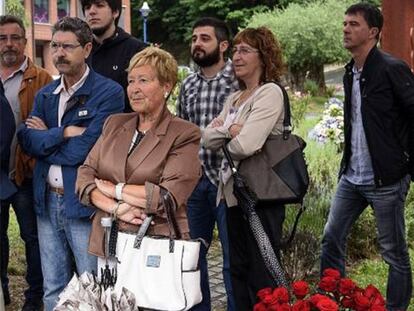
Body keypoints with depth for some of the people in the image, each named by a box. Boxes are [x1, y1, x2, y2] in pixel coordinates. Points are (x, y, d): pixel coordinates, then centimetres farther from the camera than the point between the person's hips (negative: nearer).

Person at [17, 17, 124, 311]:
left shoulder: (109, 93, -10)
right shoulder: (44, 95, 12)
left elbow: (82, 151, -17)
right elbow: (27, 140, -1)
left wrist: (45, 138, -4)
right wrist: (64, 132, -14)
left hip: (84, 204, -6)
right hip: (47, 201, 6)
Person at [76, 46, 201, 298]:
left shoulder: (185, 134, -6)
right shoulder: (114, 124, 10)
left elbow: (168, 197, -16)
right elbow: (85, 175, 3)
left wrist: (113, 189, -8)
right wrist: (116, 208, -15)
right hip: (109, 244, 4)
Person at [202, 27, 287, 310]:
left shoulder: (270, 93, -12)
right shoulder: (234, 98, 15)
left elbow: (245, 145, -24)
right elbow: (207, 138, 5)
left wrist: (226, 140, -3)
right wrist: (229, 130, -13)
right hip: (234, 193, 9)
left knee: (262, 277, 0)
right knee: (238, 271, 16)